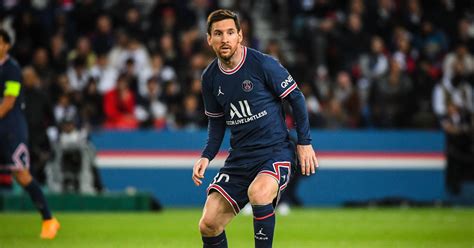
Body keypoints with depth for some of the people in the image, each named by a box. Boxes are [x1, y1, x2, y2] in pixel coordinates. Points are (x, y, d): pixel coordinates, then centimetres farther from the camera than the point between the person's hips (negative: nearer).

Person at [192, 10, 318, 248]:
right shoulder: (210, 77, 4)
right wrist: (206, 156, 3)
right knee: (208, 225, -4)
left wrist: (304, 142, -5)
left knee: (258, 192, -37)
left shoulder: (262, 64, -12)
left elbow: (296, 98, -3)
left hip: (276, 150, -5)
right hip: (240, 156, 5)